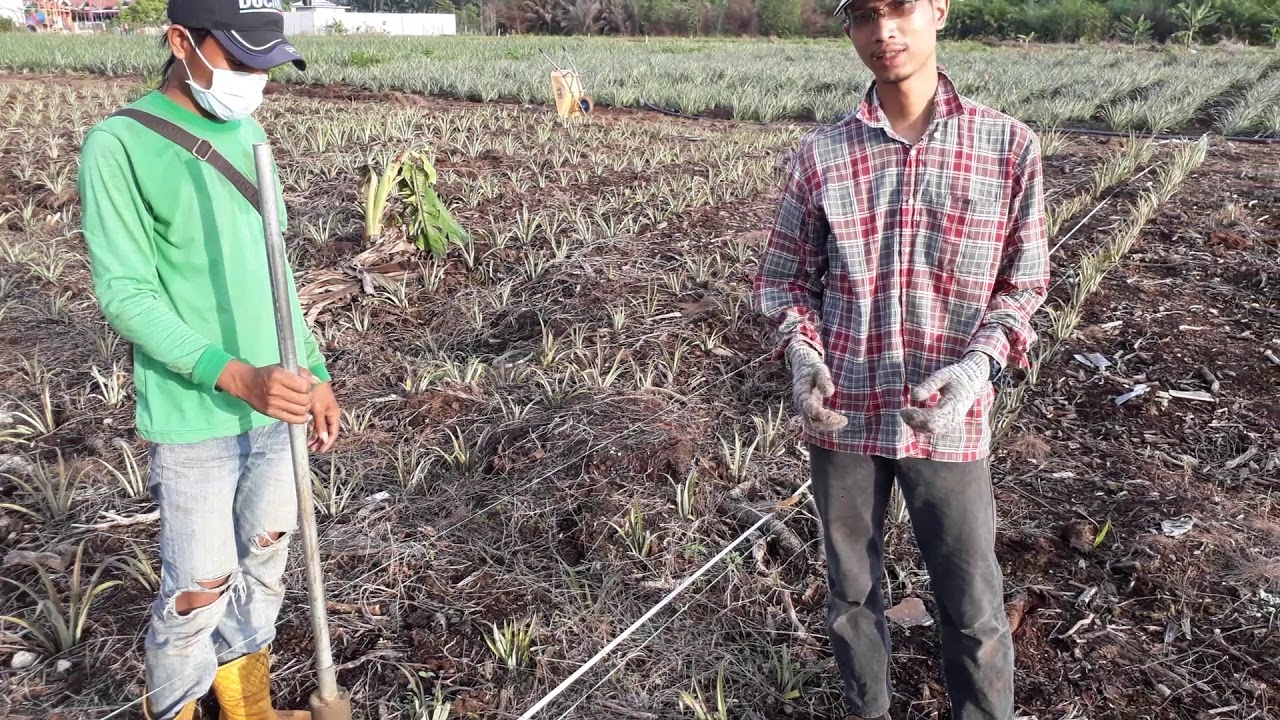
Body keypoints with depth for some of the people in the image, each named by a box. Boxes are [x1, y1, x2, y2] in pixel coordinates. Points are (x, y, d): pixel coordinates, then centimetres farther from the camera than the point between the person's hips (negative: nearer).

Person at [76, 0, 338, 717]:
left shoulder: (249, 134, 7)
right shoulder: (118, 146, -12)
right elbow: (125, 292, -15)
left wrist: (314, 372, 13)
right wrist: (236, 376, -26)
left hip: (278, 401, 6)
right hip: (196, 417, -6)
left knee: (266, 561, 16)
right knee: (199, 590, 2)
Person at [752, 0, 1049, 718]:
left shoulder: (1009, 147, -6)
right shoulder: (821, 155, -3)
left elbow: (1023, 283, 2)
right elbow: (784, 277, 6)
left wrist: (978, 363, -15)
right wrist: (802, 352, -13)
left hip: (947, 421, -1)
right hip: (843, 415, 2)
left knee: (975, 604, 9)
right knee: (852, 587, 18)